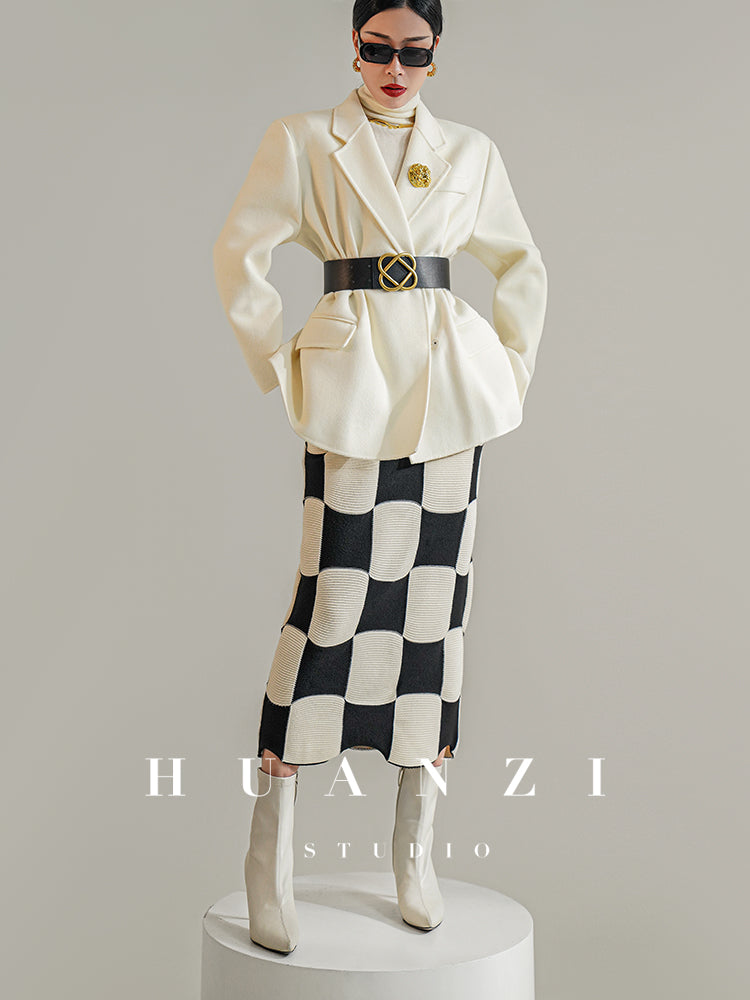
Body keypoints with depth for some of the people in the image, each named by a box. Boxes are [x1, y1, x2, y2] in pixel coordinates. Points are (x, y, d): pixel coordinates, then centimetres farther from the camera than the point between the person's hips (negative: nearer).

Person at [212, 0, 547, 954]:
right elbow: (240, 253, 0)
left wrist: (511, 367, 11)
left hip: (450, 383, 4)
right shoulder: (303, 139, 4)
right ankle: (270, 847, 2)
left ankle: (414, 844, 16)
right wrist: (282, 367, -4)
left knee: (436, 596, 3)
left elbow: (522, 265, 21)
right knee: (336, 594, -10)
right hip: (354, 381, -3)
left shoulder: (470, 151, 13)